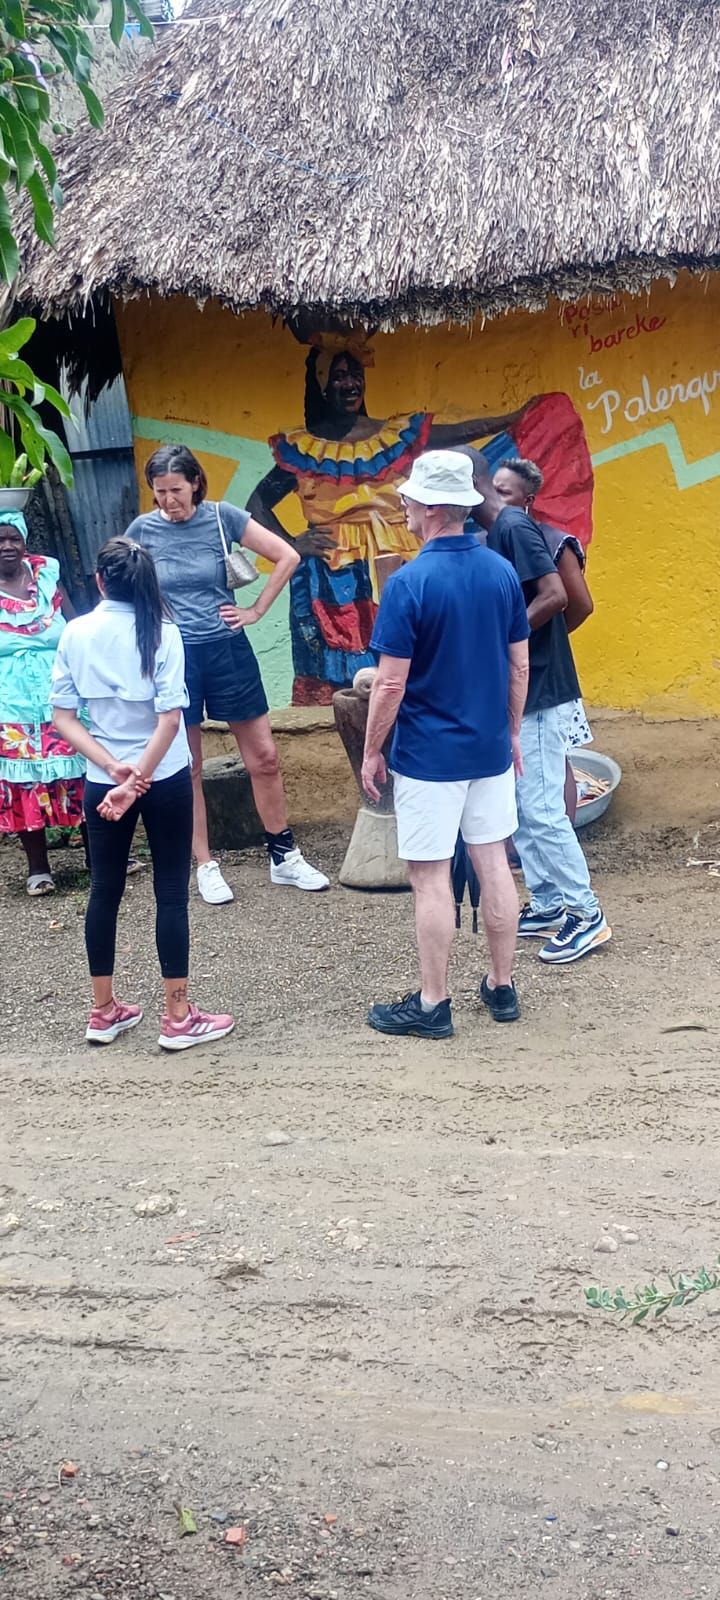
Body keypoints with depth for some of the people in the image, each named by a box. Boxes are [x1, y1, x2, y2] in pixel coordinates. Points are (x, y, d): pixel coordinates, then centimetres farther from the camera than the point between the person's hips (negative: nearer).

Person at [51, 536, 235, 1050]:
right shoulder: (161, 632, -10)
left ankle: (105, 1012, 23)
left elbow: (63, 717, -5)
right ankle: (178, 1017, 9)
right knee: (171, 893, 4)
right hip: (164, 778, -3)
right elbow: (170, 719, -19)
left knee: (105, 891, 14)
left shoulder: (76, 634, -2)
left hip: (101, 782, 3)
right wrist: (136, 780, -18)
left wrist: (112, 767, -10)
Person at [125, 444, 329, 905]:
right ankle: (206, 867, 17)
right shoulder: (143, 529, -3)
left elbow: (287, 557, -2)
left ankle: (285, 857, 17)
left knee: (264, 756, 4)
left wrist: (256, 610, -2)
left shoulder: (222, 516, -5)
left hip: (227, 649, 0)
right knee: (187, 770, 6)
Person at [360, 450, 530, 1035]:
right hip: (490, 748, 6)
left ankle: (433, 1004, 12)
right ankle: (502, 987, 24)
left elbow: (391, 684, -16)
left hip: (429, 756, -6)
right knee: (494, 864, 14)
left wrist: (371, 752, -4)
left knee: (431, 878, 3)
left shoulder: (409, 583, -17)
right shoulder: (502, 572, 1)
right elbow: (520, 667, 7)